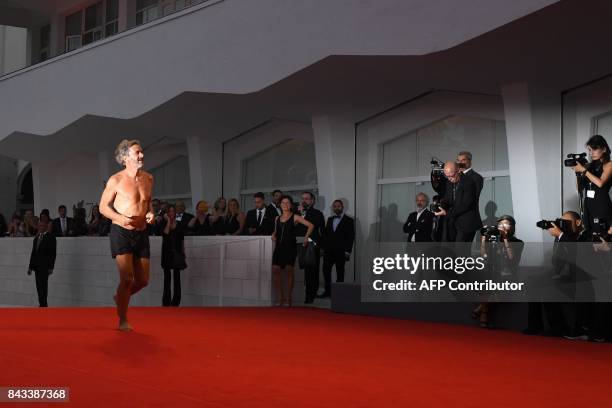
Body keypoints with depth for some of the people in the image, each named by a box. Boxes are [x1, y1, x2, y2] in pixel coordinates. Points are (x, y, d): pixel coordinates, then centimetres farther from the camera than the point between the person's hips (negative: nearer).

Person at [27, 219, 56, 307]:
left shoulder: (50, 237, -4)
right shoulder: (37, 237, 17)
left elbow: (53, 253, -9)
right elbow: (33, 252, 19)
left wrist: (51, 267, -14)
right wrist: (30, 266, 15)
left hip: (45, 266, -7)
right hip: (37, 266, 7)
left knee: (43, 285, -11)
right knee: (39, 286, 5)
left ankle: (43, 304, -10)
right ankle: (41, 304, 8)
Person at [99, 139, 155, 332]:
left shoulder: (148, 179, 7)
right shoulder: (116, 180, -7)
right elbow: (103, 206, -2)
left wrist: (151, 212, 1)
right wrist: (119, 218, -19)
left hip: (141, 233, 5)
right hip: (121, 232, -5)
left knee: (143, 280, 7)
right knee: (127, 278, -11)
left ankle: (120, 297, 37)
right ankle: (123, 321, 5)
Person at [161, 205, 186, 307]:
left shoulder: (179, 224, 7)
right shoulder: (164, 223, 1)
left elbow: (182, 239, 11)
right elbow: (165, 233, -19)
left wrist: (183, 252, 8)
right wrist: (168, 221, -13)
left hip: (177, 252, 2)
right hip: (167, 252, -2)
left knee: (177, 277, 2)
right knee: (167, 277, -1)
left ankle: (175, 302, 7)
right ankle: (166, 302, 3)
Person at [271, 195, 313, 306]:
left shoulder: (295, 217, 2)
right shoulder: (277, 218, 17)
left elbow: (310, 226, -2)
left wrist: (306, 238, -5)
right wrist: (273, 235, 8)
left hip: (290, 247, -4)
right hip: (279, 247, 4)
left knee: (289, 271, -6)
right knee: (275, 270, -8)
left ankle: (288, 298, 2)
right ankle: (280, 297, 1)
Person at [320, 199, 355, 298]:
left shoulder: (349, 220, 0)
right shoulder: (330, 219, 15)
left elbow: (351, 237, -5)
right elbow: (325, 234, 13)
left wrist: (347, 251, -11)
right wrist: (323, 248, 4)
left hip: (340, 252, -4)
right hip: (329, 251, 4)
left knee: (340, 272, 3)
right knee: (326, 271, 1)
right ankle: (327, 291, 8)